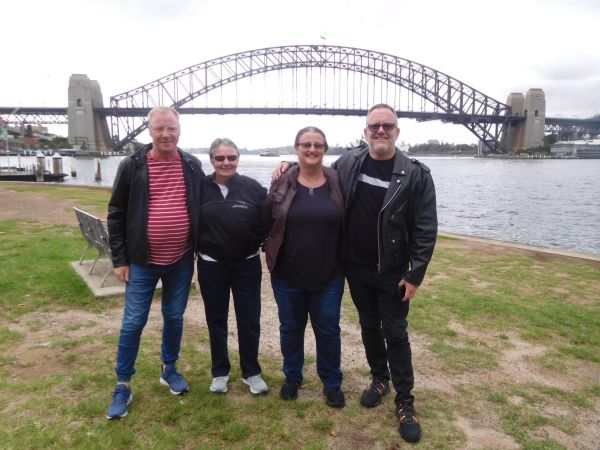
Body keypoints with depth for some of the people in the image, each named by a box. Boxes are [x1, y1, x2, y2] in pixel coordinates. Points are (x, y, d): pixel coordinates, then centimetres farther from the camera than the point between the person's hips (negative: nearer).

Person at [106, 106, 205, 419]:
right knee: (133, 322, 6)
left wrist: (201, 250, 6)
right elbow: (116, 214, -2)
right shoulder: (132, 166, -6)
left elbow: (202, 209, 9)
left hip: (181, 260, 2)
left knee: (174, 317, 15)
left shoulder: (193, 166, 1)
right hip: (142, 261, -2)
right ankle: (123, 384, 23)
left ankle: (169, 369, 36)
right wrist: (119, 259, -4)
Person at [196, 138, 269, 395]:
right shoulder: (201, 188, -4)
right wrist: (201, 246, 0)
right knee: (216, 320, 13)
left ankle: (252, 372, 26)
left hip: (247, 265, 0)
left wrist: (257, 244, -8)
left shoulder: (253, 188, -6)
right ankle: (220, 372, 31)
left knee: (249, 321, 8)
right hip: (211, 266, 1)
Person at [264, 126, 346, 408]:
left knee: (328, 330, 12)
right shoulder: (282, 184, -4)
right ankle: (292, 377, 39)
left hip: (328, 276, 0)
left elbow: (348, 225, 2)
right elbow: (266, 222, 2)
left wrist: (344, 262, 1)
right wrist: (271, 252, -2)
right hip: (288, 274, 1)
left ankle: (332, 383, 33)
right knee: (290, 328, 17)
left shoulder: (338, 183, -4)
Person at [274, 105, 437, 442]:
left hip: (393, 272, -3)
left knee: (395, 334, 5)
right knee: (369, 327, 17)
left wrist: (415, 275, -13)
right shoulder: (348, 163, 0)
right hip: (356, 268, 3)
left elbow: (426, 230, -11)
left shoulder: (416, 174, -11)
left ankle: (405, 401, 20)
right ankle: (379, 378, 39)